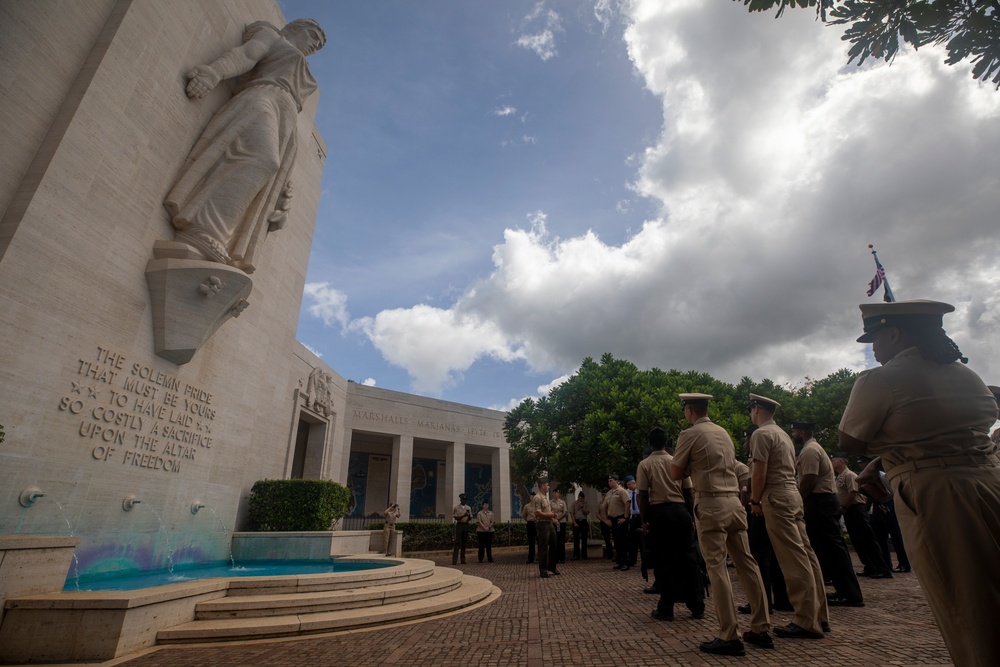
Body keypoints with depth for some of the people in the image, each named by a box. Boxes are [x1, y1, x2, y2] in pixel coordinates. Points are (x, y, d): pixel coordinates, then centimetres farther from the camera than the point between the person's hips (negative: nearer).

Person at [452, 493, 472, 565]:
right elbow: (455, 517, -6)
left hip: (466, 525, 4)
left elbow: (470, 518, 13)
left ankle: (463, 559, 13)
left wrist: (469, 516, -10)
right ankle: (454, 560, -7)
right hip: (459, 524, -4)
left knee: (464, 542, 6)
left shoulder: (468, 508, 13)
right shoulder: (456, 507, 2)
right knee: (457, 542, -7)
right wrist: (463, 515, -18)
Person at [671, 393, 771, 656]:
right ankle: (761, 629, 20)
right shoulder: (723, 432, 14)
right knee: (746, 563, 12)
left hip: (711, 505, -7)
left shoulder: (690, 434, -7)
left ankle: (729, 637, -1)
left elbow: (675, 474, -4)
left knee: (717, 567, -4)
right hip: (734, 502, 8)